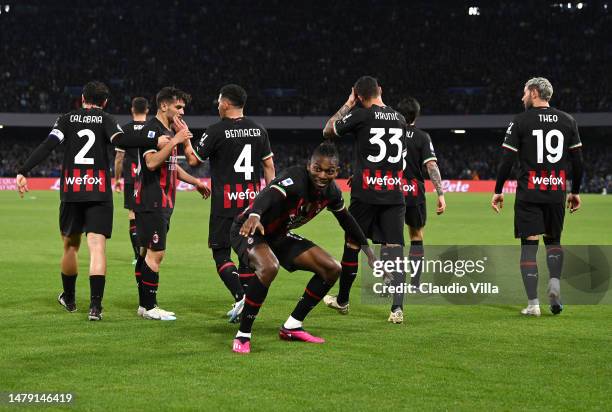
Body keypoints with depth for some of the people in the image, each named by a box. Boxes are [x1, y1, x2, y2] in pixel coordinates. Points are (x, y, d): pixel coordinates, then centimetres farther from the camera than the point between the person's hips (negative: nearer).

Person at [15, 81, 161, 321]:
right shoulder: (105, 120, 2)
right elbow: (120, 140, -16)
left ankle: (69, 298, 34)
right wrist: (155, 142, -20)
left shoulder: (67, 119, 8)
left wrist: (23, 172, -8)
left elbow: (47, 146, -4)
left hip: (71, 192, 2)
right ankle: (95, 305, -22)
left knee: (70, 245, 19)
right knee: (97, 246, -8)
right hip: (99, 193, -2)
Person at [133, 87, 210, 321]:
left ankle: (144, 305, 15)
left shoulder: (168, 131, 18)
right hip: (151, 203, -10)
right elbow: (151, 162, -26)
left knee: (147, 252, 11)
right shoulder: (151, 130, -12)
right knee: (155, 253, -10)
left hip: (162, 203, 10)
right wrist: (175, 141, -27)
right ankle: (149, 307, -6)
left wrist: (195, 182, 26)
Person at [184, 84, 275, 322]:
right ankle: (246, 308, 12)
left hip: (225, 202, -5)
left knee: (221, 253, 0)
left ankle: (240, 297, -19)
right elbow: (269, 165, 12)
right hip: (253, 200, 5)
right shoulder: (259, 130, 8)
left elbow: (193, 159, -3)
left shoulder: (217, 130, -8)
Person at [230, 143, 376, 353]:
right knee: (269, 267, -39)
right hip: (249, 230, -8)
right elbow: (269, 194, -51)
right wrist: (254, 215, -73)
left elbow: (345, 218, 14)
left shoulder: (331, 191, -6)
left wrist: (368, 250, 20)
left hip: (279, 235, 8)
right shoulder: (295, 178, -31)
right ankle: (242, 336, -24)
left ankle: (292, 327, 13)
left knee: (332, 269, 3)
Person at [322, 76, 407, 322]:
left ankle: (342, 300, 26)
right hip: (394, 193, 3)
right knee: (394, 248, -1)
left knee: (352, 245, 12)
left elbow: (328, 131, 7)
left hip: (365, 194, -3)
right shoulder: (400, 119, 9)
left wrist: (347, 105, 14)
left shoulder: (360, 115, -8)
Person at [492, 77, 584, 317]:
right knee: (553, 241, 20)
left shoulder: (520, 122, -3)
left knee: (529, 245, 2)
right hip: (556, 192, 3)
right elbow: (577, 160, 8)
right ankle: (554, 281, -7)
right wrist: (575, 192, 17)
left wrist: (498, 191, 2)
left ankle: (533, 304, -2)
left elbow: (507, 160, -6)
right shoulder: (568, 121, 7)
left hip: (529, 194, -3)